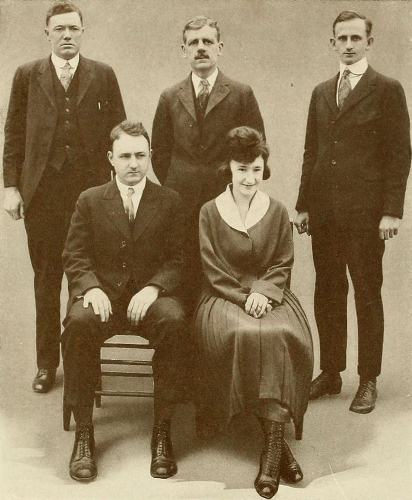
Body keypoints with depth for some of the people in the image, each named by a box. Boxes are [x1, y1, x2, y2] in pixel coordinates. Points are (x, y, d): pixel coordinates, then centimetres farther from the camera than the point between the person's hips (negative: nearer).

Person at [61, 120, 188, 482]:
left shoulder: (170, 202, 8)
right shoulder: (90, 201, 10)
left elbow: (177, 259, 3)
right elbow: (74, 257, 6)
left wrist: (153, 288, -16)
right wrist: (91, 288, -15)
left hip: (151, 293, 0)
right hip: (102, 294, 1)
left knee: (174, 322, -34)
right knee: (79, 324, -33)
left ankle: (162, 430, -21)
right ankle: (83, 432, -20)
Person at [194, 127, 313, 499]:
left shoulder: (278, 212, 10)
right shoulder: (210, 212, 5)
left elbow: (283, 264, 7)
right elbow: (213, 271, 0)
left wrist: (263, 293, -12)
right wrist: (244, 298, -13)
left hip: (269, 293, 2)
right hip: (224, 297, -1)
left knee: (280, 335, -31)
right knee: (242, 334, -33)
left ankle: (272, 448, -28)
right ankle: (276, 441, -23)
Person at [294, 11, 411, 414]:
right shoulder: (321, 92, 14)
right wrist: (303, 205, 10)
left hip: (365, 212, -5)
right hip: (324, 210, 5)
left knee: (367, 295, 3)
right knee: (327, 293, 9)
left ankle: (368, 380, 14)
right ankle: (330, 373, 20)